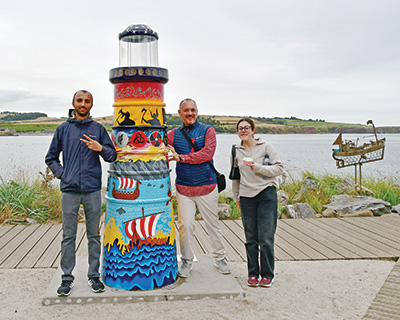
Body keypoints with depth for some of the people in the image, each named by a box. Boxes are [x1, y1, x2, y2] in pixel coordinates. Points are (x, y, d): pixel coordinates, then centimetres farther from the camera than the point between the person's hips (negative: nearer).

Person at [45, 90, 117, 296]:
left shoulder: (98, 129, 8)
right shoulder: (63, 129, 8)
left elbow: (112, 156, 5)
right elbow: (51, 158, 14)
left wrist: (100, 148, -14)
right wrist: (62, 174, -1)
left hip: (92, 189, 0)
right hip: (70, 190, 0)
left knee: (94, 235, 7)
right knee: (68, 236, 4)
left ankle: (94, 275, 17)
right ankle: (67, 277, 15)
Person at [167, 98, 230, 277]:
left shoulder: (207, 131, 0)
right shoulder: (174, 134, 9)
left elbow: (207, 153, -14)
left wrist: (181, 158, -16)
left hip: (206, 187, -1)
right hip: (184, 188, 1)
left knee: (213, 224, 8)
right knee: (185, 225, -1)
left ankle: (220, 258, 25)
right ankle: (187, 261, 17)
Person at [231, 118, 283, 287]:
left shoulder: (265, 147, 0)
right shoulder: (236, 151, 10)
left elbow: (279, 168, -2)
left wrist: (258, 168, -15)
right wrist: (236, 198, 19)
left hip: (267, 194, -3)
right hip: (246, 197, 3)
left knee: (266, 238, -4)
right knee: (251, 238, 6)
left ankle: (267, 275, 9)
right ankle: (253, 273, 17)